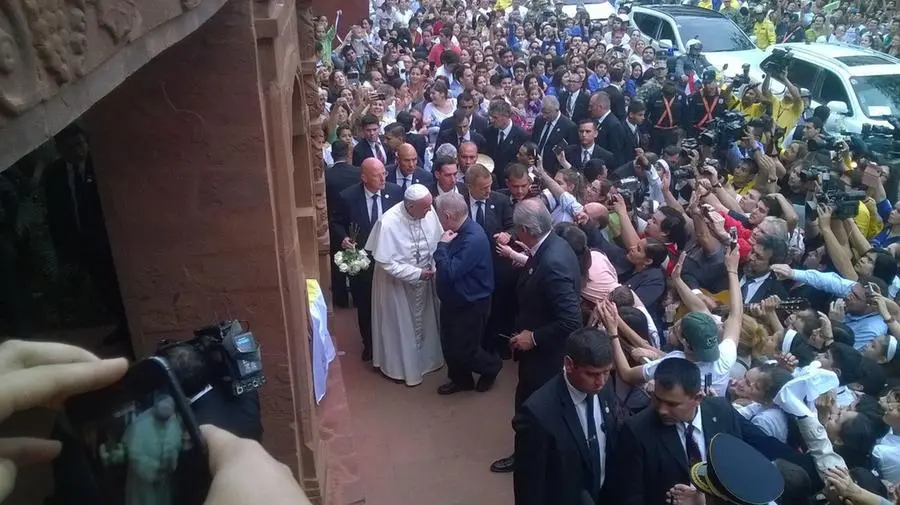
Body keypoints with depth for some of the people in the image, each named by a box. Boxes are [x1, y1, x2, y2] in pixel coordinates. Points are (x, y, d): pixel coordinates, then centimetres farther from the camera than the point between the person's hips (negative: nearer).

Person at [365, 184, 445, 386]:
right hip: (397, 281, -5)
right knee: (400, 325, 14)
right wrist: (417, 273, -23)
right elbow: (386, 262, -25)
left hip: (424, 277, 5)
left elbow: (439, 242, -1)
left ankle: (426, 357, 45)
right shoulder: (388, 223, -30)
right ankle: (400, 365, 36)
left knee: (424, 320, 23)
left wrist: (434, 266, -14)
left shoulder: (429, 212, -17)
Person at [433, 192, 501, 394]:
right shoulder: (459, 230, -1)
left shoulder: (473, 239, -30)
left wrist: (442, 245, -24)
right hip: (453, 300, 9)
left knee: (464, 350, 7)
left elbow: (449, 273, -31)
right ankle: (461, 379, 39)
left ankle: (491, 367, 34)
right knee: (449, 345, 18)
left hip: (470, 305, -9)